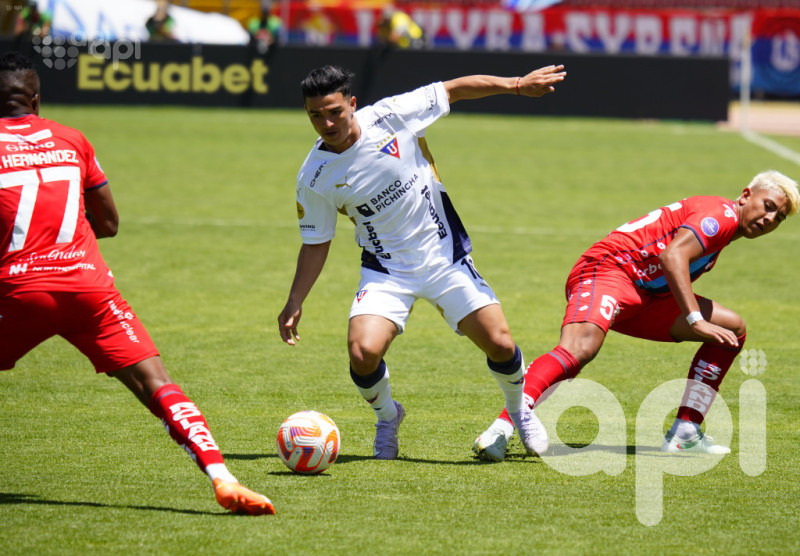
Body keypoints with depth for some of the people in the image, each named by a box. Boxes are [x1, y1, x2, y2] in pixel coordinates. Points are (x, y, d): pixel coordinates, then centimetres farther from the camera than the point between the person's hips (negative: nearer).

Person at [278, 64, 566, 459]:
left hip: (445, 255, 0)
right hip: (385, 271, 0)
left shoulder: (390, 116, -14)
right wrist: (294, 304, -4)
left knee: (500, 345, -6)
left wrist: (518, 85, -5)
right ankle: (387, 417, 12)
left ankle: (519, 410, 28)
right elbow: (316, 244, 2)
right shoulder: (314, 178, -11)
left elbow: (453, 90, -2)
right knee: (363, 352, -23)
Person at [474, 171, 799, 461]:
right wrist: (696, 320, -30)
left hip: (644, 296, 10)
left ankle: (684, 433, 3)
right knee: (578, 350, -37)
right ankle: (501, 429, -45)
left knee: (733, 329, 8)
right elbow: (672, 256, -25)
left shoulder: (719, 221, 23)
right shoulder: (722, 214, -9)